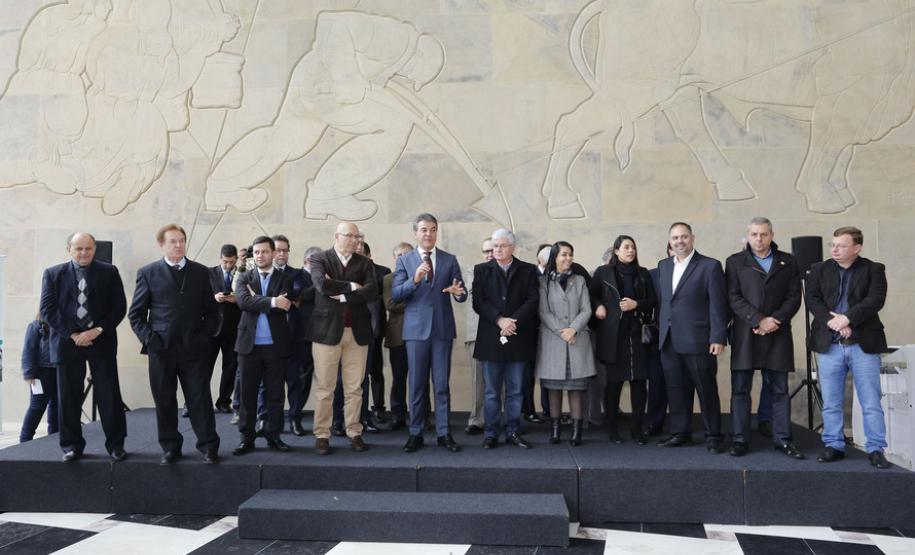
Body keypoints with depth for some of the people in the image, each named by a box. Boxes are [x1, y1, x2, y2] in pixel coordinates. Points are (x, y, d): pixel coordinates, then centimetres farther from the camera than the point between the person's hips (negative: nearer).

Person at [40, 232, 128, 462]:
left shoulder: (109, 272, 4)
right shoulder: (53, 274, 6)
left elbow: (119, 306, 1)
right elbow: (48, 310, 0)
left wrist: (98, 330, -11)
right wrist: (72, 334, -10)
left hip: (102, 341, -1)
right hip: (67, 342, 1)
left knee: (109, 395, 0)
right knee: (69, 397, 5)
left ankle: (116, 444, 10)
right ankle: (72, 446, 17)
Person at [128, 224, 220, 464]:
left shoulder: (200, 271, 9)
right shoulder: (148, 272, 5)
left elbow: (212, 310, 10)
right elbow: (136, 313, 6)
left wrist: (204, 337, -2)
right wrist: (149, 338, -6)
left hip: (193, 348, 0)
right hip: (161, 349, 0)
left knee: (200, 399, 2)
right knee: (164, 402, 7)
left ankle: (208, 446, 10)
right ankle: (170, 448, 19)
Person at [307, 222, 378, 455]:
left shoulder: (364, 263, 9)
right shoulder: (319, 259, 3)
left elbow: (371, 292, -6)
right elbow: (322, 284, -17)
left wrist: (342, 295, -12)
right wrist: (351, 286, -10)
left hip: (357, 331, 2)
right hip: (327, 329, -2)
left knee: (354, 388, 7)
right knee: (324, 388, 2)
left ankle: (354, 433, 17)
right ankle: (322, 435, 12)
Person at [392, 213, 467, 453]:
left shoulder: (449, 260, 6)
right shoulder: (404, 260, 3)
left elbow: (461, 293, 3)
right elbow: (395, 294, -5)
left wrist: (459, 293, -21)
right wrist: (415, 280, -22)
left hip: (442, 329, 1)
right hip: (416, 329, 0)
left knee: (442, 385, 5)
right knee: (417, 385, 6)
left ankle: (444, 433, 13)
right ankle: (416, 433, 16)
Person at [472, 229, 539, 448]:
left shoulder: (528, 270, 8)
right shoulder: (481, 270, 7)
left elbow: (532, 300, -3)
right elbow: (478, 302, -3)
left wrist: (514, 322, -14)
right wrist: (499, 320, -15)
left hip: (518, 338, 1)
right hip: (490, 338, 0)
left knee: (515, 391, 8)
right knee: (492, 392, 5)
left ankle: (513, 431, 16)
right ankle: (491, 433, 13)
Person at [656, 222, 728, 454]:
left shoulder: (710, 266, -4)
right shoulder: (663, 266, 14)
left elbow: (718, 304, -8)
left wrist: (718, 338, -13)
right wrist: (660, 331, 11)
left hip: (698, 341, -5)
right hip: (669, 341, 5)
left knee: (707, 391, 4)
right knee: (676, 390, 10)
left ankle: (713, 437, 14)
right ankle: (680, 433, 21)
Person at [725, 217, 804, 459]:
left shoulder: (788, 262, 11)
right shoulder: (735, 262, 7)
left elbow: (794, 297, 5)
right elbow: (734, 298, -2)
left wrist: (775, 320, -10)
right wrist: (759, 320, -12)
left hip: (777, 334, 1)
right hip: (745, 334, -1)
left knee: (780, 390, 4)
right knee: (740, 389, -1)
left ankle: (782, 439, 12)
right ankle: (740, 439, 5)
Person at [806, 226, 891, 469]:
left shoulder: (874, 269, 4)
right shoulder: (819, 269, 9)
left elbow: (875, 300, -10)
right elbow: (811, 299, -3)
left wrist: (847, 318, -20)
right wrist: (832, 321, -17)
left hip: (864, 345, -1)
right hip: (829, 345, 2)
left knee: (871, 402, 3)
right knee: (831, 402, 7)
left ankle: (875, 449, 13)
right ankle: (834, 446, 17)